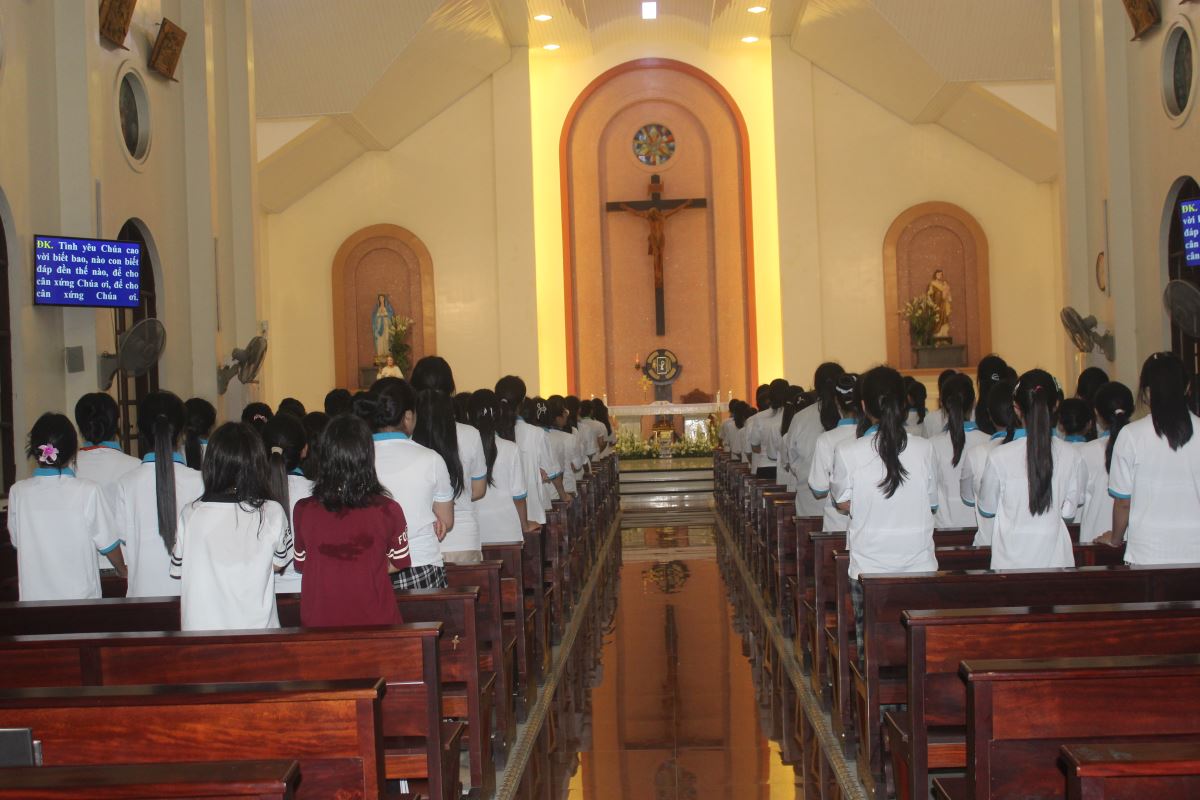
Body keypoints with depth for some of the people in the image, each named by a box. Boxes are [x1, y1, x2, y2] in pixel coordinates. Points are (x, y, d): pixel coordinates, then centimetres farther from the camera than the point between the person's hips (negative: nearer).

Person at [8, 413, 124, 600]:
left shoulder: (18, 492, -5)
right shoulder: (88, 491, -12)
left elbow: (16, 541, 8)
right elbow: (107, 544, -4)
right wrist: (124, 571, 16)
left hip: (33, 596, 2)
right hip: (80, 594, -2)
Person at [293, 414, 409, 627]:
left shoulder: (303, 511, -9)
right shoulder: (388, 511, -12)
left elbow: (301, 565, 6)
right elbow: (398, 563, 3)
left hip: (319, 625, 1)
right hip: (375, 623, -1)